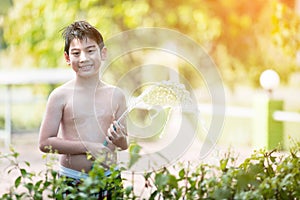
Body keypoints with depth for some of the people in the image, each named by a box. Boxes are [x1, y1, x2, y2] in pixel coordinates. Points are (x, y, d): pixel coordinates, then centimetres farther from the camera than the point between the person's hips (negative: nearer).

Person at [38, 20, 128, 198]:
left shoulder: (116, 95, 5)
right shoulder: (61, 95, -4)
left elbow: (125, 145, 14)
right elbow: (45, 142, -8)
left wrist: (121, 140, -10)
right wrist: (87, 147, -14)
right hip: (71, 179, -2)